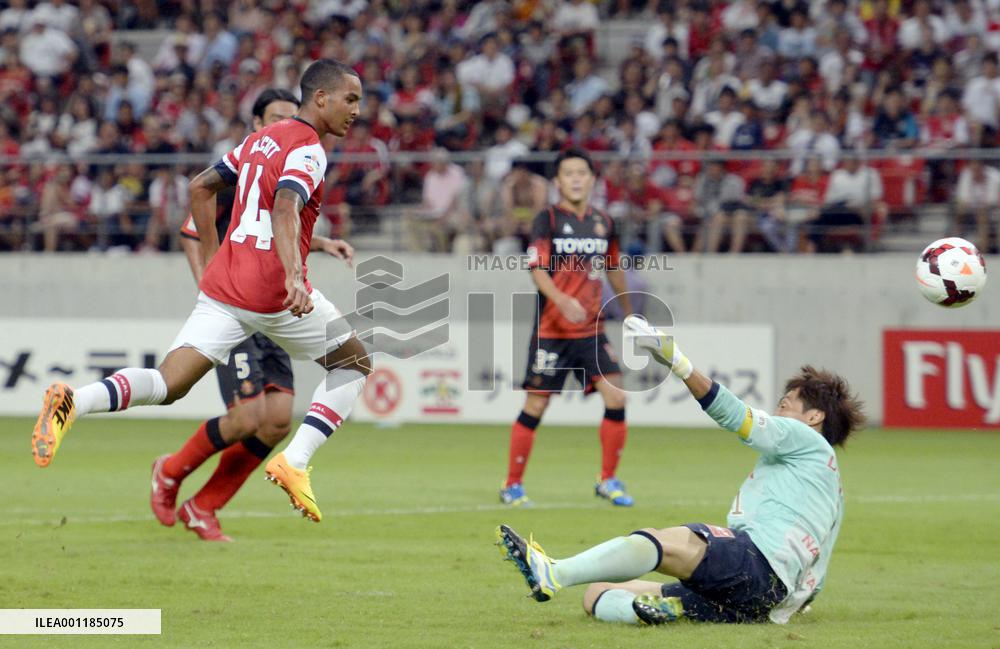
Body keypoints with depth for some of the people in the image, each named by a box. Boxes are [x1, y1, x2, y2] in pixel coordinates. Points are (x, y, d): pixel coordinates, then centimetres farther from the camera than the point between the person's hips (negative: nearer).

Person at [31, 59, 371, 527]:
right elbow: (285, 210, -25)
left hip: (222, 284, 7)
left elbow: (200, 187, 25)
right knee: (354, 364, 16)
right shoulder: (307, 149, -8)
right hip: (276, 291, -7)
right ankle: (294, 462, 2)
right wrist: (293, 276, -39)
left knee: (167, 385, -2)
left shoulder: (260, 139, 19)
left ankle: (75, 402, -30)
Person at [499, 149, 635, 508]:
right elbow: (537, 269, -15)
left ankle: (608, 481, 5)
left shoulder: (603, 223, 9)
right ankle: (512, 485, 10)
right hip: (551, 329, -4)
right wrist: (562, 300, -31)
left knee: (616, 397, -8)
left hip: (592, 329, 4)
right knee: (535, 405, -2)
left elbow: (613, 270, 23)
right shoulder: (547, 219, -5)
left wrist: (628, 313, 31)